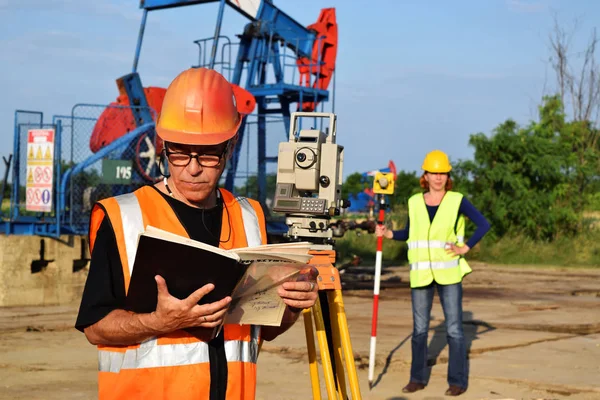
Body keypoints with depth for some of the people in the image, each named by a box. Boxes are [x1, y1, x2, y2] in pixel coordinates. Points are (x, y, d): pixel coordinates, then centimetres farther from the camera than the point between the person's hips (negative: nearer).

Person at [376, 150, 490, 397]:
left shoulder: (457, 201, -2)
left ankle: (458, 381, 5)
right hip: (421, 274, 3)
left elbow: (484, 224, -2)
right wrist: (389, 234, 1)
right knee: (419, 328, 8)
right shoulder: (415, 202, 7)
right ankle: (418, 378, 18)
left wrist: (466, 247, -8)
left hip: (448, 273, -3)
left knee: (454, 328, -2)